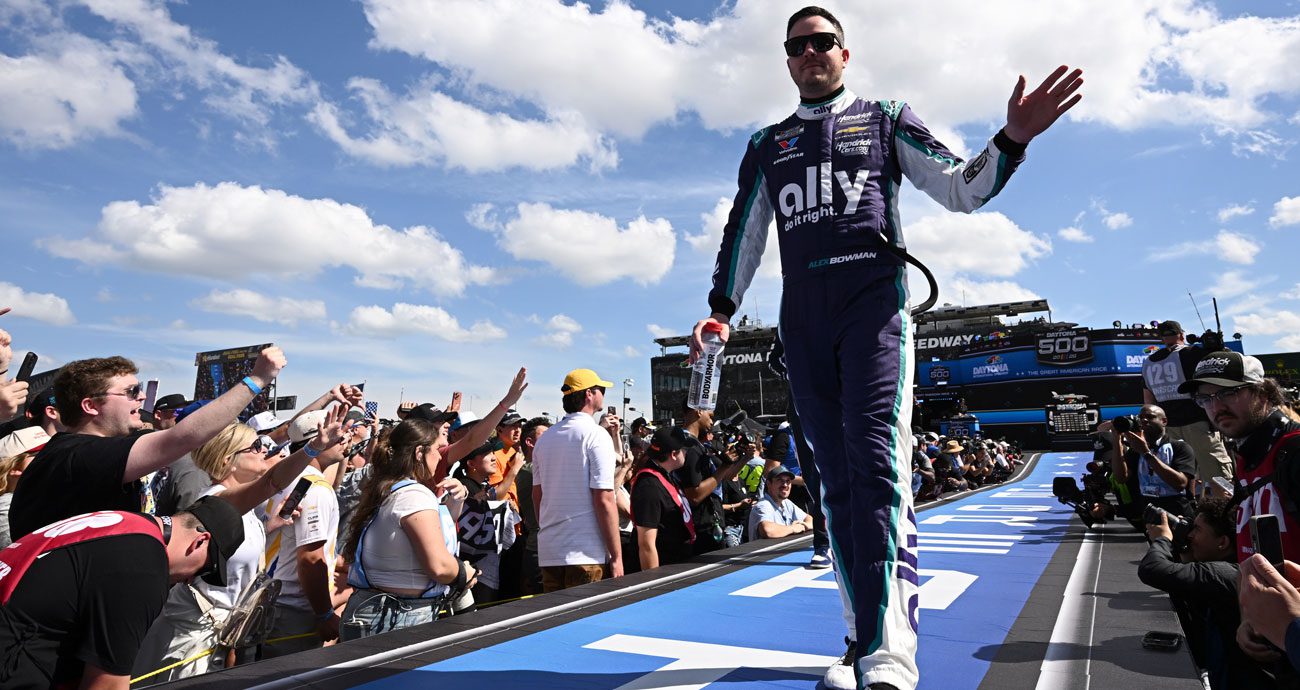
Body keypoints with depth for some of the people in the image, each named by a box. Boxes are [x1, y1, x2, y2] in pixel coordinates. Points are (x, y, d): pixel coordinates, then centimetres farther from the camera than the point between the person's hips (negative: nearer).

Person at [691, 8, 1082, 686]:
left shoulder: (884, 118, 18)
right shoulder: (766, 145, 23)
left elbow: (960, 189, 10)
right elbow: (743, 235, 19)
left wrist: (1012, 138, -8)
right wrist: (721, 309, 6)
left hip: (873, 301, -3)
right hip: (802, 319, 3)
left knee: (876, 460, -19)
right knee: (837, 478, 1)